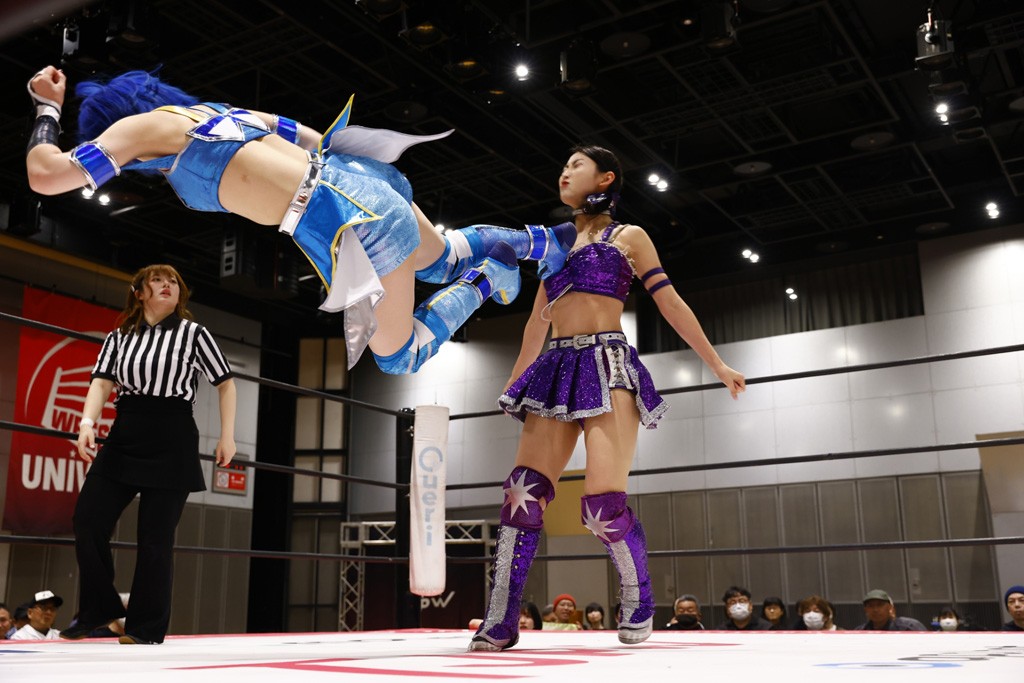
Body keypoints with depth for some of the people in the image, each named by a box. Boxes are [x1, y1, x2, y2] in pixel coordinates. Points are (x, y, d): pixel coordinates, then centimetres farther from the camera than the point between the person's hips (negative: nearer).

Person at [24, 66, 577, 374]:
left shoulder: (147, 124, -3)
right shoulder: (213, 110, 19)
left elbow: (46, 175, -7)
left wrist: (47, 107, 8)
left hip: (355, 225, -9)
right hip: (359, 184, 9)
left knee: (398, 358, 14)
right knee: (441, 259, 37)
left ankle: (484, 284, 12)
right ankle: (543, 242, 32)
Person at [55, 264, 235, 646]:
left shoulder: (193, 333, 5)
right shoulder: (119, 337, 13)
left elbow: (225, 384, 8)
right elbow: (102, 382, 0)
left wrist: (227, 436, 0)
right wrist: (87, 423, -18)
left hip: (172, 442, -3)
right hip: (123, 438, 4)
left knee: (156, 537, -2)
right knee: (87, 519, -5)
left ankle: (146, 628, 9)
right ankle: (100, 610, 13)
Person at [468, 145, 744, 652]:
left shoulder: (628, 237, 11)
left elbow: (672, 305, 10)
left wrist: (718, 366, 8)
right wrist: (514, 381, 29)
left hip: (608, 364, -4)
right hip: (556, 370, 5)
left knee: (604, 505, -16)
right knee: (523, 493, -11)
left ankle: (638, 603, 9)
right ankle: (499, 623, -8)